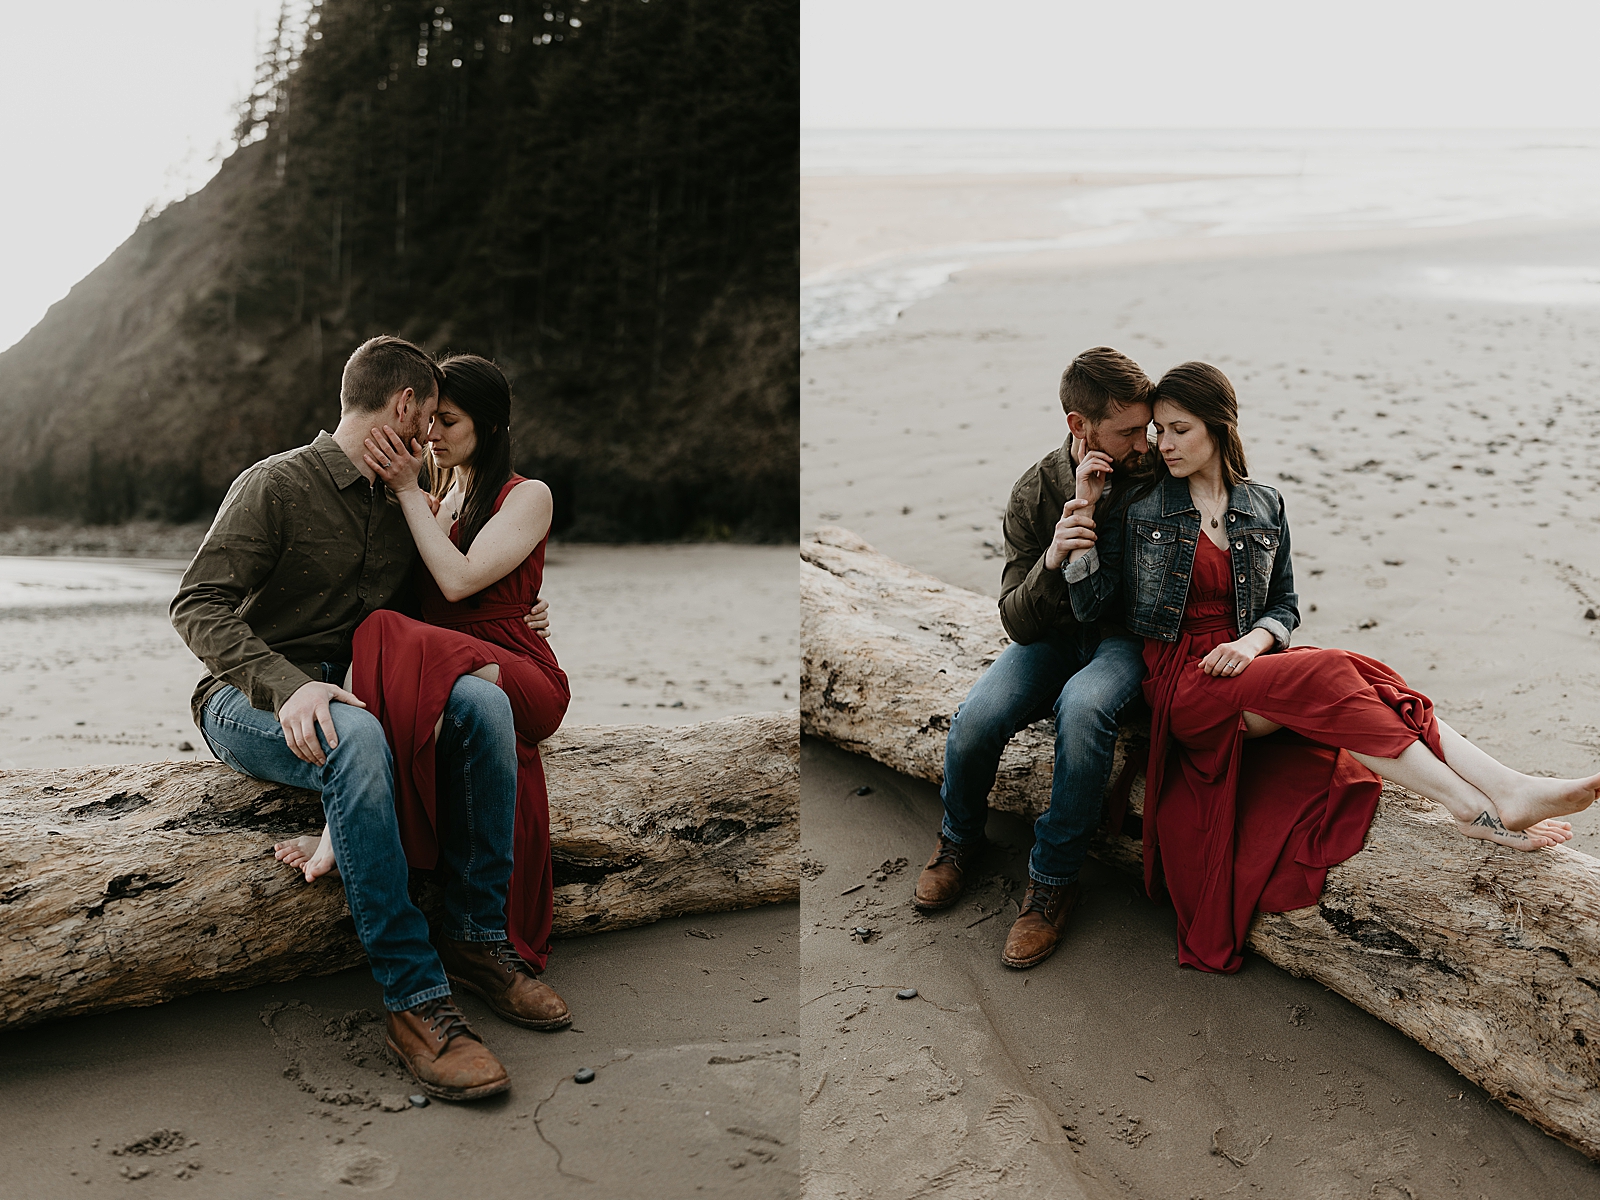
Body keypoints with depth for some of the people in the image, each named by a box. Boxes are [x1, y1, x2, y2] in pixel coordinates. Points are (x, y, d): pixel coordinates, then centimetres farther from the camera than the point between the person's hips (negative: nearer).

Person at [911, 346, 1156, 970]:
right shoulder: (1036, 492, -10)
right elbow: (1018, 624, -11)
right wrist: (1051, 561, -30)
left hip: (1124, 636, -2)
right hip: (1053, 633, 2)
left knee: (1083, 706, -36)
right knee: (974, 720, -25)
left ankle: (1054, 878, -16)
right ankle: (960, 838, 10)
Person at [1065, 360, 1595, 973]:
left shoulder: (1263, 507, 11)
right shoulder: (1137, 505, 2)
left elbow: (1285, 606, 15)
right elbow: (1091, 604, -3)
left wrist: (1255, 639, -8)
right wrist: (1085, 509, -11)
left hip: (1241, 666, 4)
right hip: (1177, 681, -4)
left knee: (1367, 676, -26)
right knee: (1326, 675, -30)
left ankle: (1507, 788, -38)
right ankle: (1478, 808, -35)